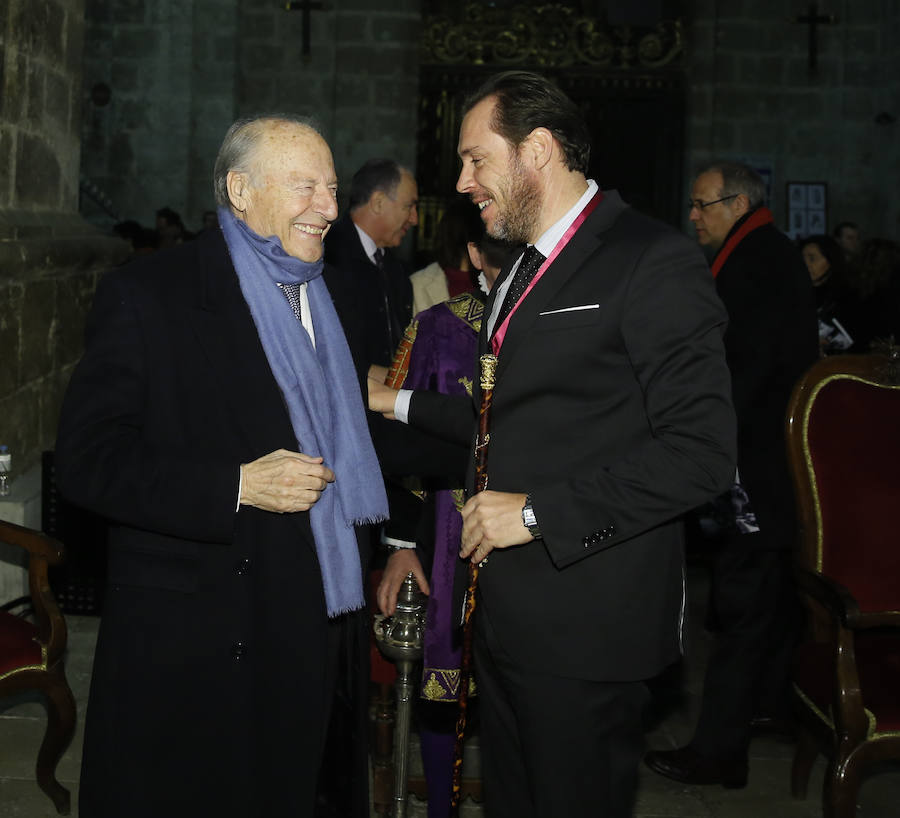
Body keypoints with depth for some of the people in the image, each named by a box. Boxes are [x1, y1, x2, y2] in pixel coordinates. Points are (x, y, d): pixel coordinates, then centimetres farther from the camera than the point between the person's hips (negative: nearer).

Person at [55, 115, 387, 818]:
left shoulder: (337, 299, 15)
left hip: (327, 635, 6)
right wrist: (236, 486, -21)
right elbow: (86, 460, -13)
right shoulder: (146, 297, -7)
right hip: (198, 648, -5)